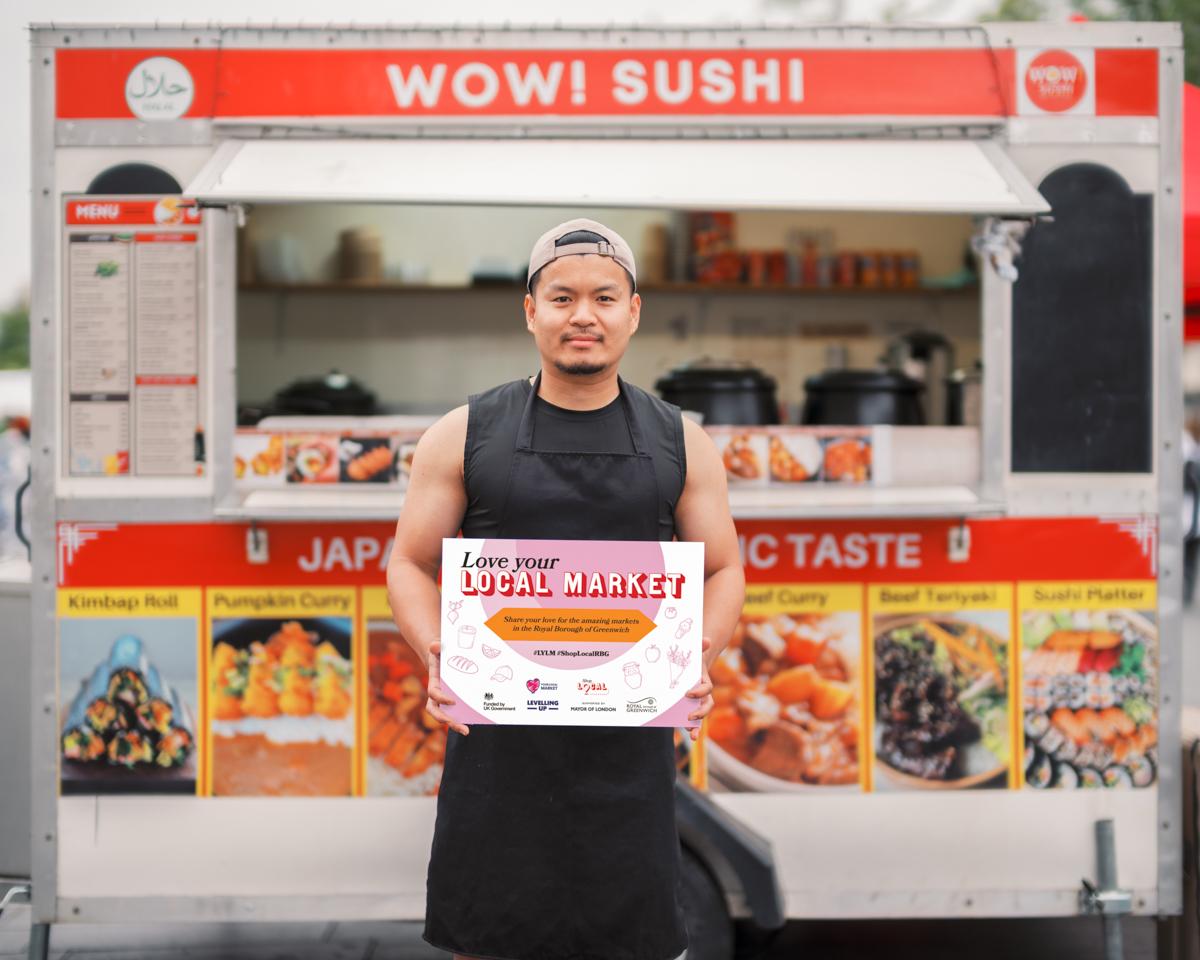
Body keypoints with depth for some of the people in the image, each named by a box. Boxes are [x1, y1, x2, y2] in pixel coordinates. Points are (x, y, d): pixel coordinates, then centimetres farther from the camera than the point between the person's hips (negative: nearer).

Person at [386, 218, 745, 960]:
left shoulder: (680, 444, 7)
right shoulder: (465, 437, 4)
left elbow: (723, 571, 10)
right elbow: (412, 564, 6)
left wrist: (698, 659, -10)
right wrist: (436, 653, -14)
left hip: (629, 739, 1)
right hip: (498, 736, -1)